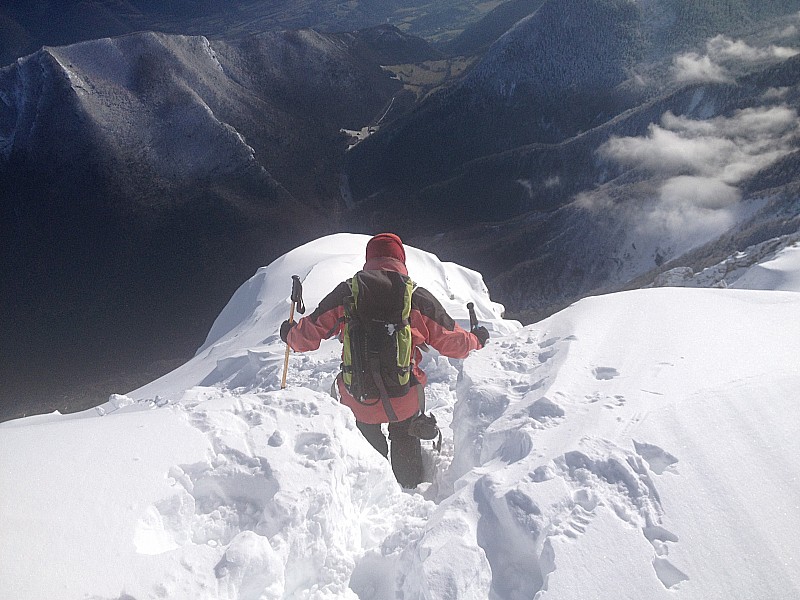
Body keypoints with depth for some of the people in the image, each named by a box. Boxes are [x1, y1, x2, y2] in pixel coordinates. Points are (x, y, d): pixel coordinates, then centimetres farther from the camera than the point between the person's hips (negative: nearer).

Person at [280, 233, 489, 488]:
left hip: (357, 399, 1)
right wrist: (476, 340, 25)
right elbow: (452, 343, 3)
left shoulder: (345, 294, -4)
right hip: (405, 400, 0)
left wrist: (290, 335, 26)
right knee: (405, 443, 31)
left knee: (368, 448, 32)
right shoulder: (419, 298, -5)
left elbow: (309, 335, 3)